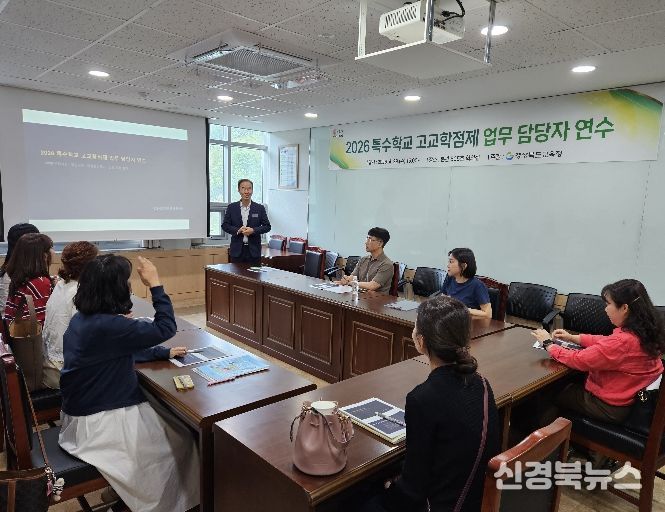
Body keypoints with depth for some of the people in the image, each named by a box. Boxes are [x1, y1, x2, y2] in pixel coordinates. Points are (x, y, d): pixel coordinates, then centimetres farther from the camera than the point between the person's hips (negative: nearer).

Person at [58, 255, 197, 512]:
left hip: (85, 408, 10)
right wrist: (155, 283, -20)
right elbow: (165, 328, -26)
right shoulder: (106, 326, -31)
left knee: (168, 418, 18)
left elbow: (127, 349, 12)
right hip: (97, 423, -9)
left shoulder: (83, 319, 1)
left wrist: (163, 352, 9)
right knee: (180, 441, 4)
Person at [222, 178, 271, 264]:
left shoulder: (260, 208, 4)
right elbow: (225, 225, 6)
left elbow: (267, 226, 4)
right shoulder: (232, 207, 6)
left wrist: (253, 230, -13)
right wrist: (237, 230, -13)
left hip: (254, 250, 0)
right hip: (237, 250, 0)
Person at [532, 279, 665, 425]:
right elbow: (606, 342, 12)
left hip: (610, 407, -8)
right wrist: (573, 337, 6)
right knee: (565, 385, 22)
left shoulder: (623, 341, -34)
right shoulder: (643, 331, -6)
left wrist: (548, 343, -11)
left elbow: (579, 360, -25)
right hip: (627, 396, 8)